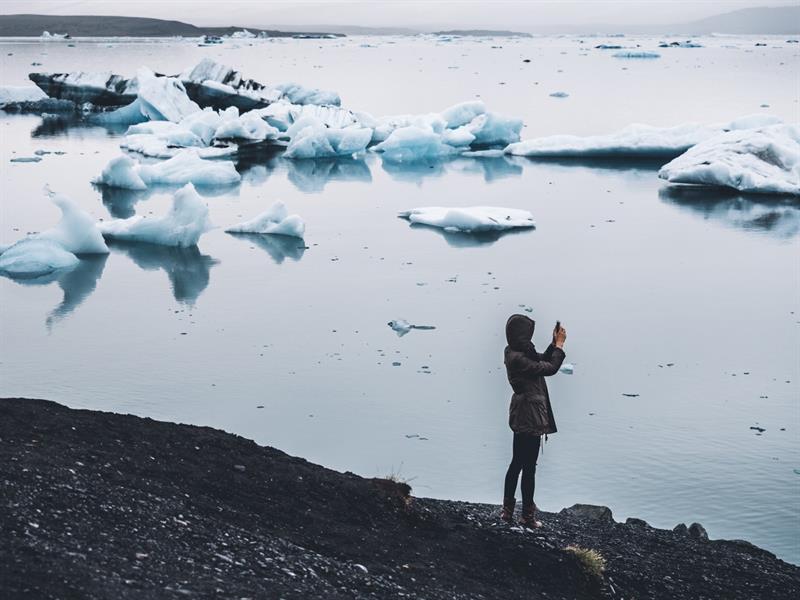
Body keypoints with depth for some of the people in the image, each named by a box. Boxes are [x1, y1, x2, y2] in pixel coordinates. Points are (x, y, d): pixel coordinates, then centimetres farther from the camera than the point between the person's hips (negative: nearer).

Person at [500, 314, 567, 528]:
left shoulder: (517, 353, 7)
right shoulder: (518, 359, -23)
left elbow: (542, 361, 19)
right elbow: (550, 368, -21)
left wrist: (554, 344, 8)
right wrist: (559, 345, -9)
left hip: (521, 415, 10)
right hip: (529, 416, -10)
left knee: (517, 463, 17)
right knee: (529, 466, 1)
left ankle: (507, 510, 24)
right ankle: (527, 515, 10)